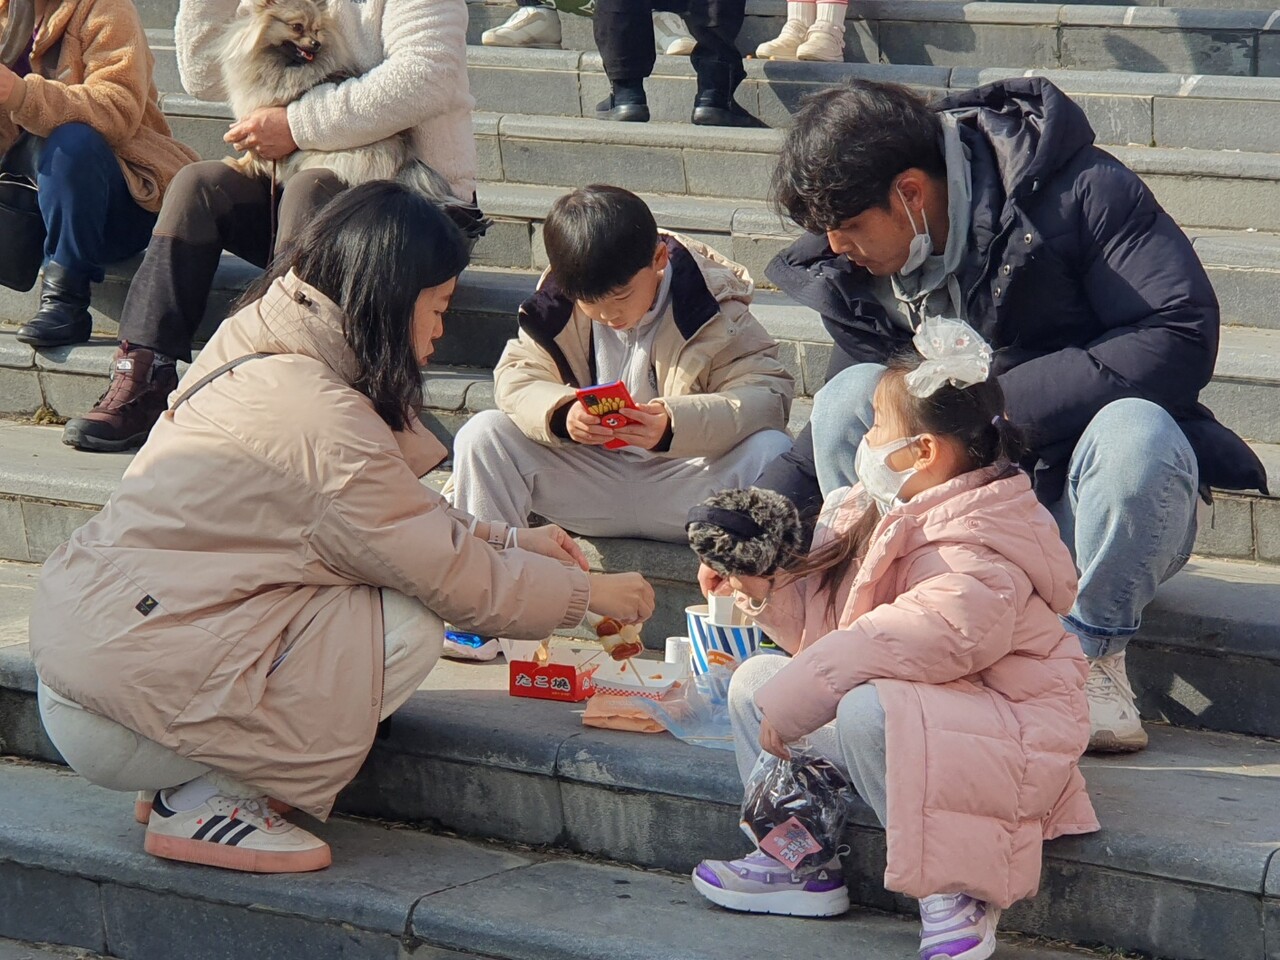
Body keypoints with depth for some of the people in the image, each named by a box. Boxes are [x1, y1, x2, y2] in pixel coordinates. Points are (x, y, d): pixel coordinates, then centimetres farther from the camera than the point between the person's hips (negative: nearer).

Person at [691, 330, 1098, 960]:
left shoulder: (977, 554, -22)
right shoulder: (879, 516, 12)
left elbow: (924, 637, -37)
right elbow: (826, 621, 19)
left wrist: (794, 696, -33)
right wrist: (763, 588, 1)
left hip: (1008, 735, -11)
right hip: (916, 710, 11)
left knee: (866, 712, -38)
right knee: (755, 682, 10)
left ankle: (953, 892, -26)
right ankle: (799, 861, 13)